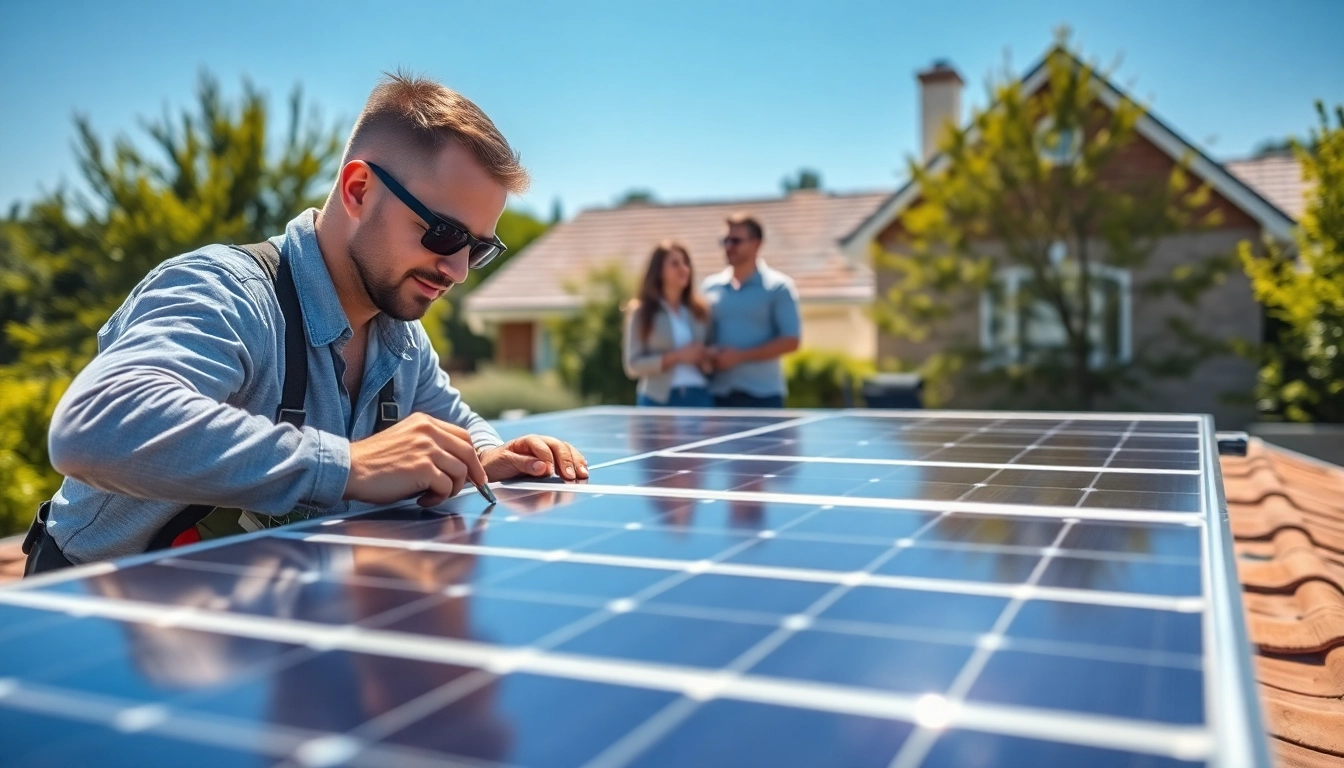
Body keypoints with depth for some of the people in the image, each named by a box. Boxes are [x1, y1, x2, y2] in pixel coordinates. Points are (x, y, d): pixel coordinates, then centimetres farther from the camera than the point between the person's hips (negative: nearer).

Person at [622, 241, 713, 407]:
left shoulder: (700, 310, 11)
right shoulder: (641, 312, 0)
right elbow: (633, 365, -5)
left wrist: (708, 359, -6)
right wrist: (676, 357, -14)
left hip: (699, 397, 3)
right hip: (659, 400, -3)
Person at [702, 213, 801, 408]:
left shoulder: (778, 287, -2)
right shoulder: (709, 287, 10)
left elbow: (790, 341, -8)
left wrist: (740, 356, -15)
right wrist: (707, 357, -8)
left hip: (763, 393, -3)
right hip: (719, 393, 3)